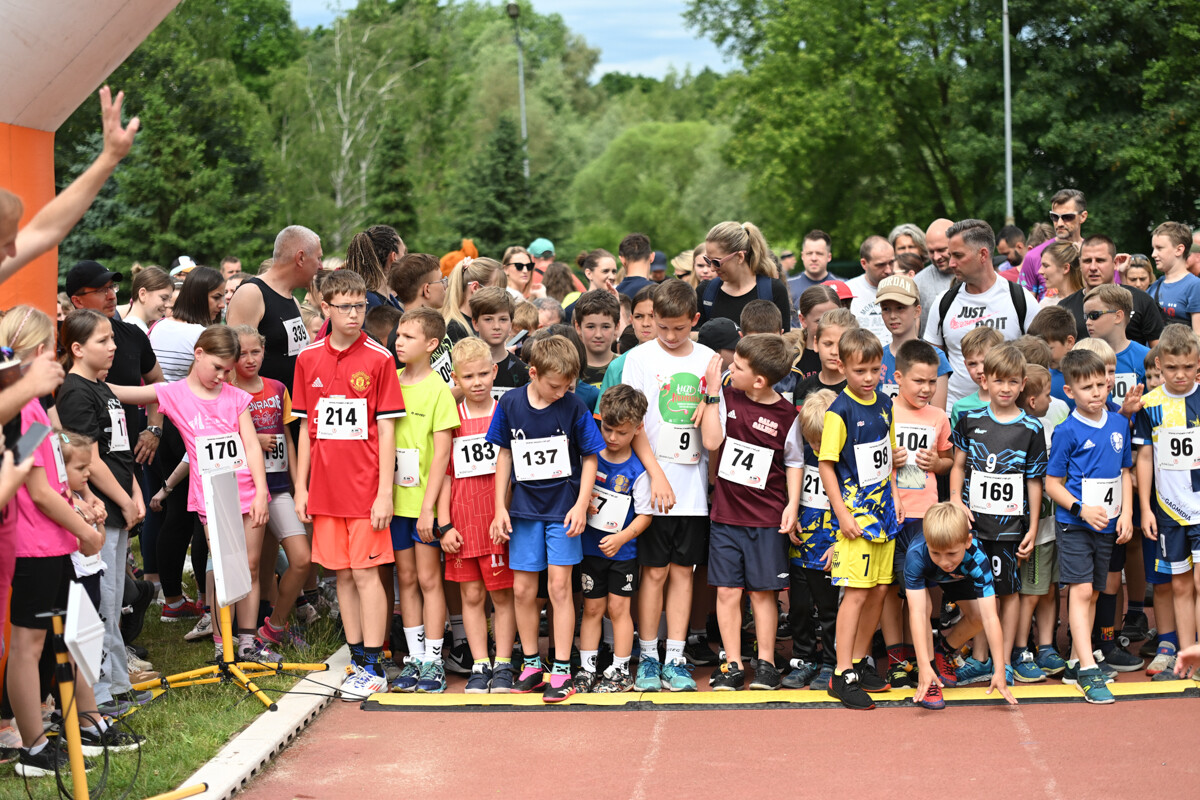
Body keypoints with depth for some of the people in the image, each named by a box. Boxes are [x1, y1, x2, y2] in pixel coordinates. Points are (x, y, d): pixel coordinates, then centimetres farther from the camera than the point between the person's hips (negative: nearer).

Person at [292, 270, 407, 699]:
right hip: (325, 487, 4)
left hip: (365, 487, -4)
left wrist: (384, 492, -9)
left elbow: (387, 429, -4)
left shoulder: (379, 359, -4)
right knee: (342, 575, 8)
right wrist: (301, 487, 8)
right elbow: (306, 427, 11)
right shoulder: (308, 359, 6)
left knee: (365, 572, -4)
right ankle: (358, 661, 16)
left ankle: (373, 668, 2)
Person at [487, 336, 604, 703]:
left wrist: (581, 505, -9)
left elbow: (590, 457, -1)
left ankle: (561, 671, 0)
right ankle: (531, 665, 18)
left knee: (559, 585, -6)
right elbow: (505, 455, 7)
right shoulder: (510, 404, -2)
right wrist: (500, 507, 4)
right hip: (524, 509, 3)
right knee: (522, 589, 5)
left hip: (563, 507, -3)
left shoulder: (574, 407, -8)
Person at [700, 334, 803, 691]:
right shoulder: (727, 397, 0)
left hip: (767, 518, -2)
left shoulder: (786, 415, -4)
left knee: (762, 591, 5)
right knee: (728, 591, 2)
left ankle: (766, 663, 16)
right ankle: (732, 665, 10)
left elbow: (794, 462, 5)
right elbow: (711, 441, -9)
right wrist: (712, 392, -11)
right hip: (726, 513, 2)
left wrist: (792, 505, -4)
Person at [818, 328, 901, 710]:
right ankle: (843, 675, -4)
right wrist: (842, 514, -15)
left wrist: (894, 496, 12)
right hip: (855, 513, -7)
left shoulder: (884, 405, 9)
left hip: (883, 511, 7)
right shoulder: (840, 411, -12)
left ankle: (860, 660, 23)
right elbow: (826, 464, -12)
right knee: (856, 592, -9)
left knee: (879, 590, 9)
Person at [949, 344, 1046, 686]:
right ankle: (980, 659, 20)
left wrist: (1032, 527, -2)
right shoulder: (970, 420, 3)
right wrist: (955, 500, -7)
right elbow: (959, 466, 9)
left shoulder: (1031, 428, -2)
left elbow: (1034, 481, 0)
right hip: (974, 519, 2)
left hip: (1010, 522, -2)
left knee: (1008, 590, 5)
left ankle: (1004, 662, 13)